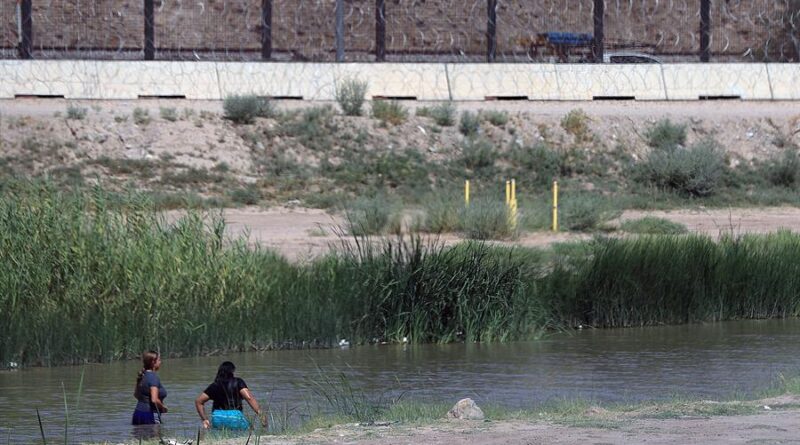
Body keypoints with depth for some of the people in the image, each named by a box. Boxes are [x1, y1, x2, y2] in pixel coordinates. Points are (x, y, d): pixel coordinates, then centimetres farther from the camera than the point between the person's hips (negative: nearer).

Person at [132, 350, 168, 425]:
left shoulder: (142, 376, 12)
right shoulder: (153, 377, -14)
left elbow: (136, 394, 25)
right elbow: (154, 400, -22)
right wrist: (163, 407, -5)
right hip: (150, 414, -9)